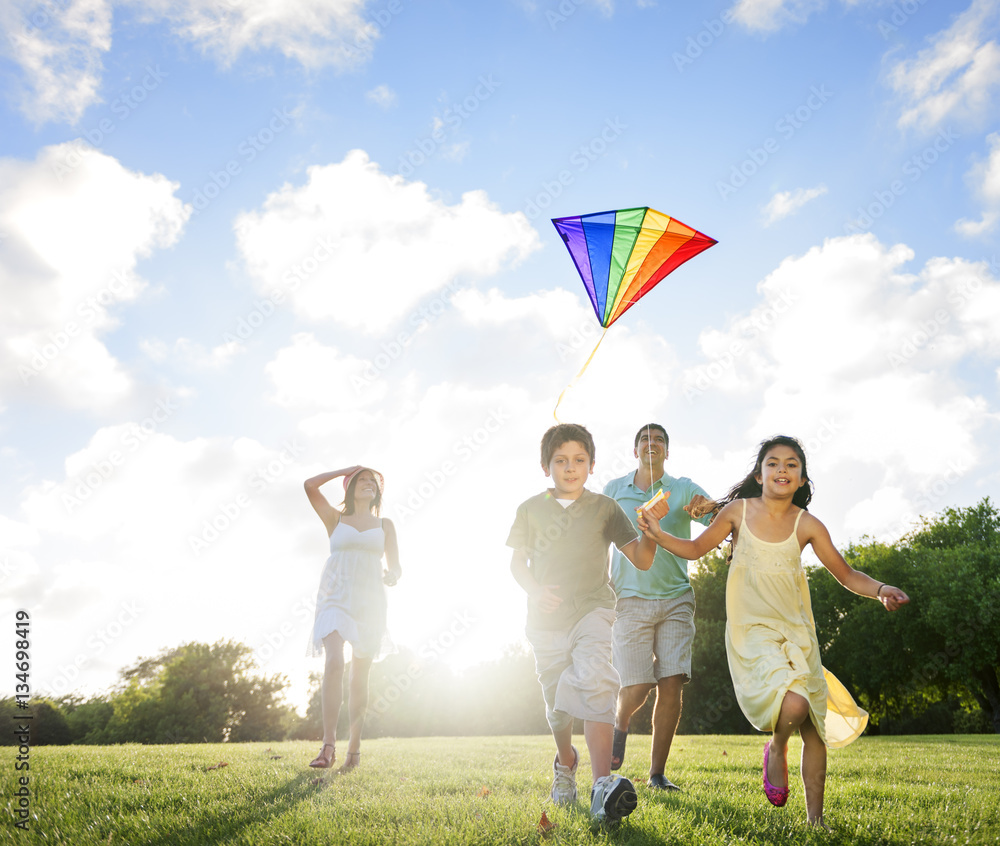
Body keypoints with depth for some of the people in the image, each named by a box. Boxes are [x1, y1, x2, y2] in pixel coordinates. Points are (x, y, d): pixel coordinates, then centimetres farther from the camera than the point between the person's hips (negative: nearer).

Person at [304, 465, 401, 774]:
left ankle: (354, 748, 11)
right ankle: (328, 746, -22)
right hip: (336, 597, -2)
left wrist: (391, 576, -12)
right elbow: (309, 485, -1)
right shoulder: (335, 519, 12)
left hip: (369, 600, 2)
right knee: (334, 662, -21)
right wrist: (345, 470, 9)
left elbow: (395, 567, 12)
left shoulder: (385, 525, 15)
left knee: (360, 676, 2)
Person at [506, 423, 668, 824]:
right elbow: (517, 561, 11)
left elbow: (642, 559, 1)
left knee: (594, 681, -26)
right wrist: (535, 590, -8)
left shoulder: (604, 507, 4)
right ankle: (565, 762, 42)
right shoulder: (531, 509, 6)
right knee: (557, 702, 11)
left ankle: (603, 785, -31)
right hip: (547, 617, 2)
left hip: (592, 610, -2)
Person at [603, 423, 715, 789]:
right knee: (636, 687, -7)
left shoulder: (684, 489, 5)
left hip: (676, 598, 1)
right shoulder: (613, 490, 8)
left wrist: (708, 509, -31)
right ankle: (620, 724, 28)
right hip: (630, 598, -1)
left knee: (672, 684, -5)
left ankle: (657, 772, 9)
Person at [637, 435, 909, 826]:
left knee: (814, 727, 5)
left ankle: (815, 817, 23)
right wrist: (657, 534, -6)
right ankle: (776, 750, 9)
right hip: (751, 630, -3)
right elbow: (696, 549, 9)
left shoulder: (807, 525, -1)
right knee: (793, 703, -27)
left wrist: (881, 590, -13)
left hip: (796, 630, 3)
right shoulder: (739, 511, -2)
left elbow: (846, 574, 5)